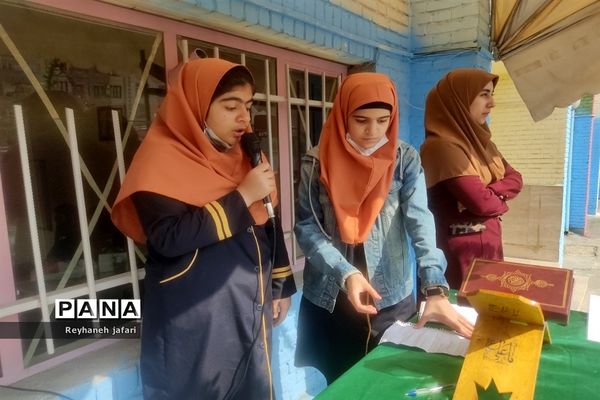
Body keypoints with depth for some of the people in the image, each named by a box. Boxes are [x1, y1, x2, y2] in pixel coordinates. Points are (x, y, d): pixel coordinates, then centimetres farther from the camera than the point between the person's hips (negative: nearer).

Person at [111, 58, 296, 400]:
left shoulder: (245, 156, 7)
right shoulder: (164, 158, -13)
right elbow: (168, 238, -25)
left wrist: (281, 285, 13)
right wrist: (242, 195, -23)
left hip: (250, 310, 7)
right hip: (194, 322, -6)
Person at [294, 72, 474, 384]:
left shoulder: (406, 159, -4)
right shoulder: (317, 162, -6)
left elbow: (420, 221, -14)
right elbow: (306, 227, -8)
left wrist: (435, 289, -26)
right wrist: (345, 273, -20)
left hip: (392, 298, 1)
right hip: (329, 298, 0)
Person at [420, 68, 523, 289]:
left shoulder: (478, 140, 8)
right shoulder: (442, 146, -21)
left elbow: (515, 179, 5)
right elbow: (481, 203, -25)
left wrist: (488, 194, -15)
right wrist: (499, 197, -3)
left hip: (489, 244, 9)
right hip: (461, 251, -8)